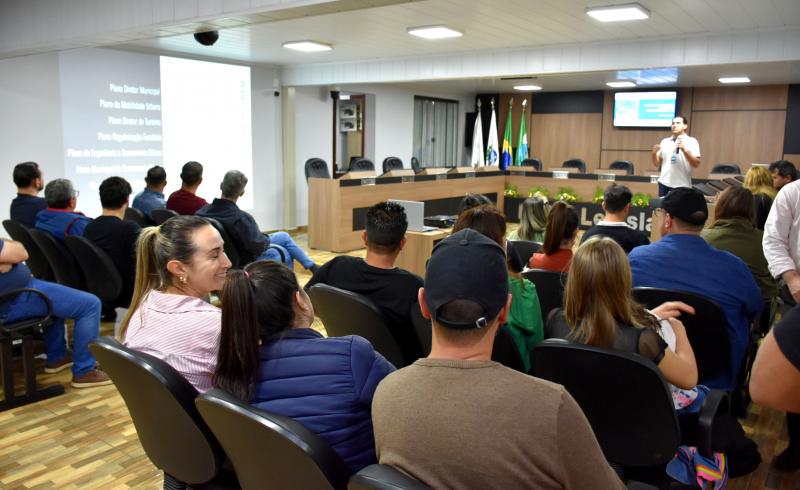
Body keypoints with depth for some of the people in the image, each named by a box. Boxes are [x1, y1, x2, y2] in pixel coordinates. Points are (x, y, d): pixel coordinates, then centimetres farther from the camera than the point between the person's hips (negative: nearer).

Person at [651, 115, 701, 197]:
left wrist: (684, 150, -19)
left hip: (682, 185, -3)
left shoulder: (692, 141, 1)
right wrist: (654, 153, -5)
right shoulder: (665, 141, 12)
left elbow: (696, 164, -8)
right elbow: (657, 164, 14)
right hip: (664, 183, 3)